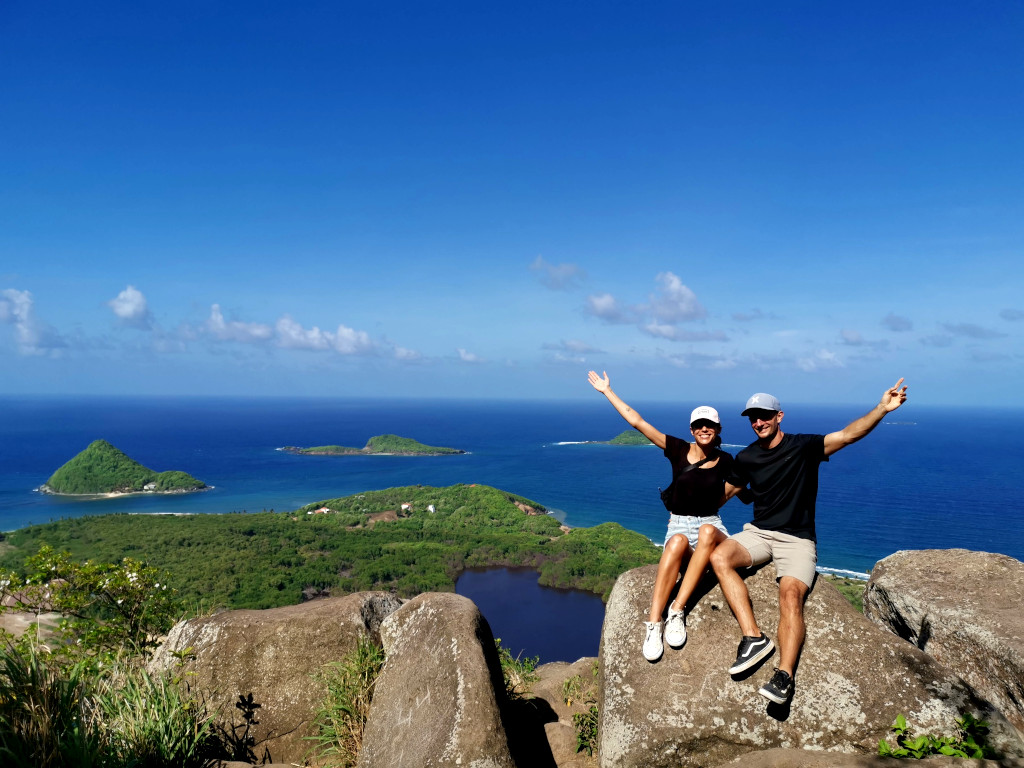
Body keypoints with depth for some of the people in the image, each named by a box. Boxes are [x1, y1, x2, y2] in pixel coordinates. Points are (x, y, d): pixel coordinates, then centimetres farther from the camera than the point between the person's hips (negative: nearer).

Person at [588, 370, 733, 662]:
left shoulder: (725, 462, 4)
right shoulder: (678, 450, 1)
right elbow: (636, 421, 0)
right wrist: (607, 391, 1)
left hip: (712, 529, 1)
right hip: (678, 527, -1)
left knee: (707, 532, -38)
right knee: (678, 541, -38)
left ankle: (678, 611, -39)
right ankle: (653, 624, -43)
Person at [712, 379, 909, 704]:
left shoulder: (804, 447, -4)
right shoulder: (746, 458, 8)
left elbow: (848, 434, -16)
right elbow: (725, 493, 22)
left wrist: (882, 408, -31)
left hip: (797, 540, -3)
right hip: (758, 533, 4)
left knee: (791, 594, -30)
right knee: (719, 556, -27)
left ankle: (785, 676, -40)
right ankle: (754, 638, -32)